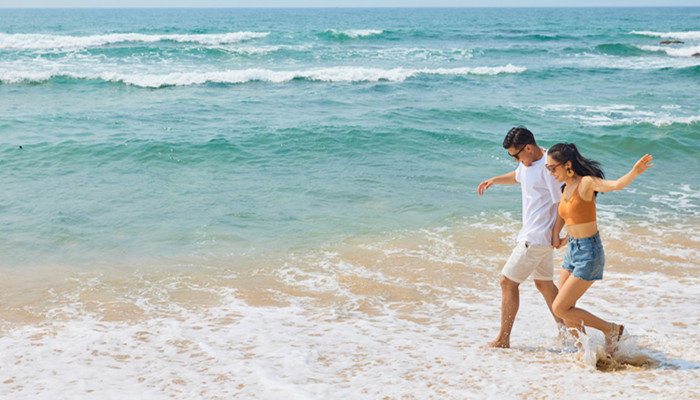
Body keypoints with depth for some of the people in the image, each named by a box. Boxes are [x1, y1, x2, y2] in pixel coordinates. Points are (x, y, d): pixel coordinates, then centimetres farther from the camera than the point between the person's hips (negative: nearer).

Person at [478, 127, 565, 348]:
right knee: (544, 283, 19)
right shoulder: (528, 161, 7)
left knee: (508, 282, -5)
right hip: (534, 234, 10)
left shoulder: (548, 167, -22)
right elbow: (518, 175, 31)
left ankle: (503, 340, 3)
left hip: (537, 237, -10)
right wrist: (494, 180, 23)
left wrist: (556, 235, -18)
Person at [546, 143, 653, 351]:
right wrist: (556, 234, 11)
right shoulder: (566, 188, 7)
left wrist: (634, 172, -52)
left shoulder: (586, 183, -17)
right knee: (566, 311, 14)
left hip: (589, 254, -8)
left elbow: (616, 185, -35)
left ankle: (611, 329, 9)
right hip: (572, 251, 8)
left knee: (559, 308, -6)